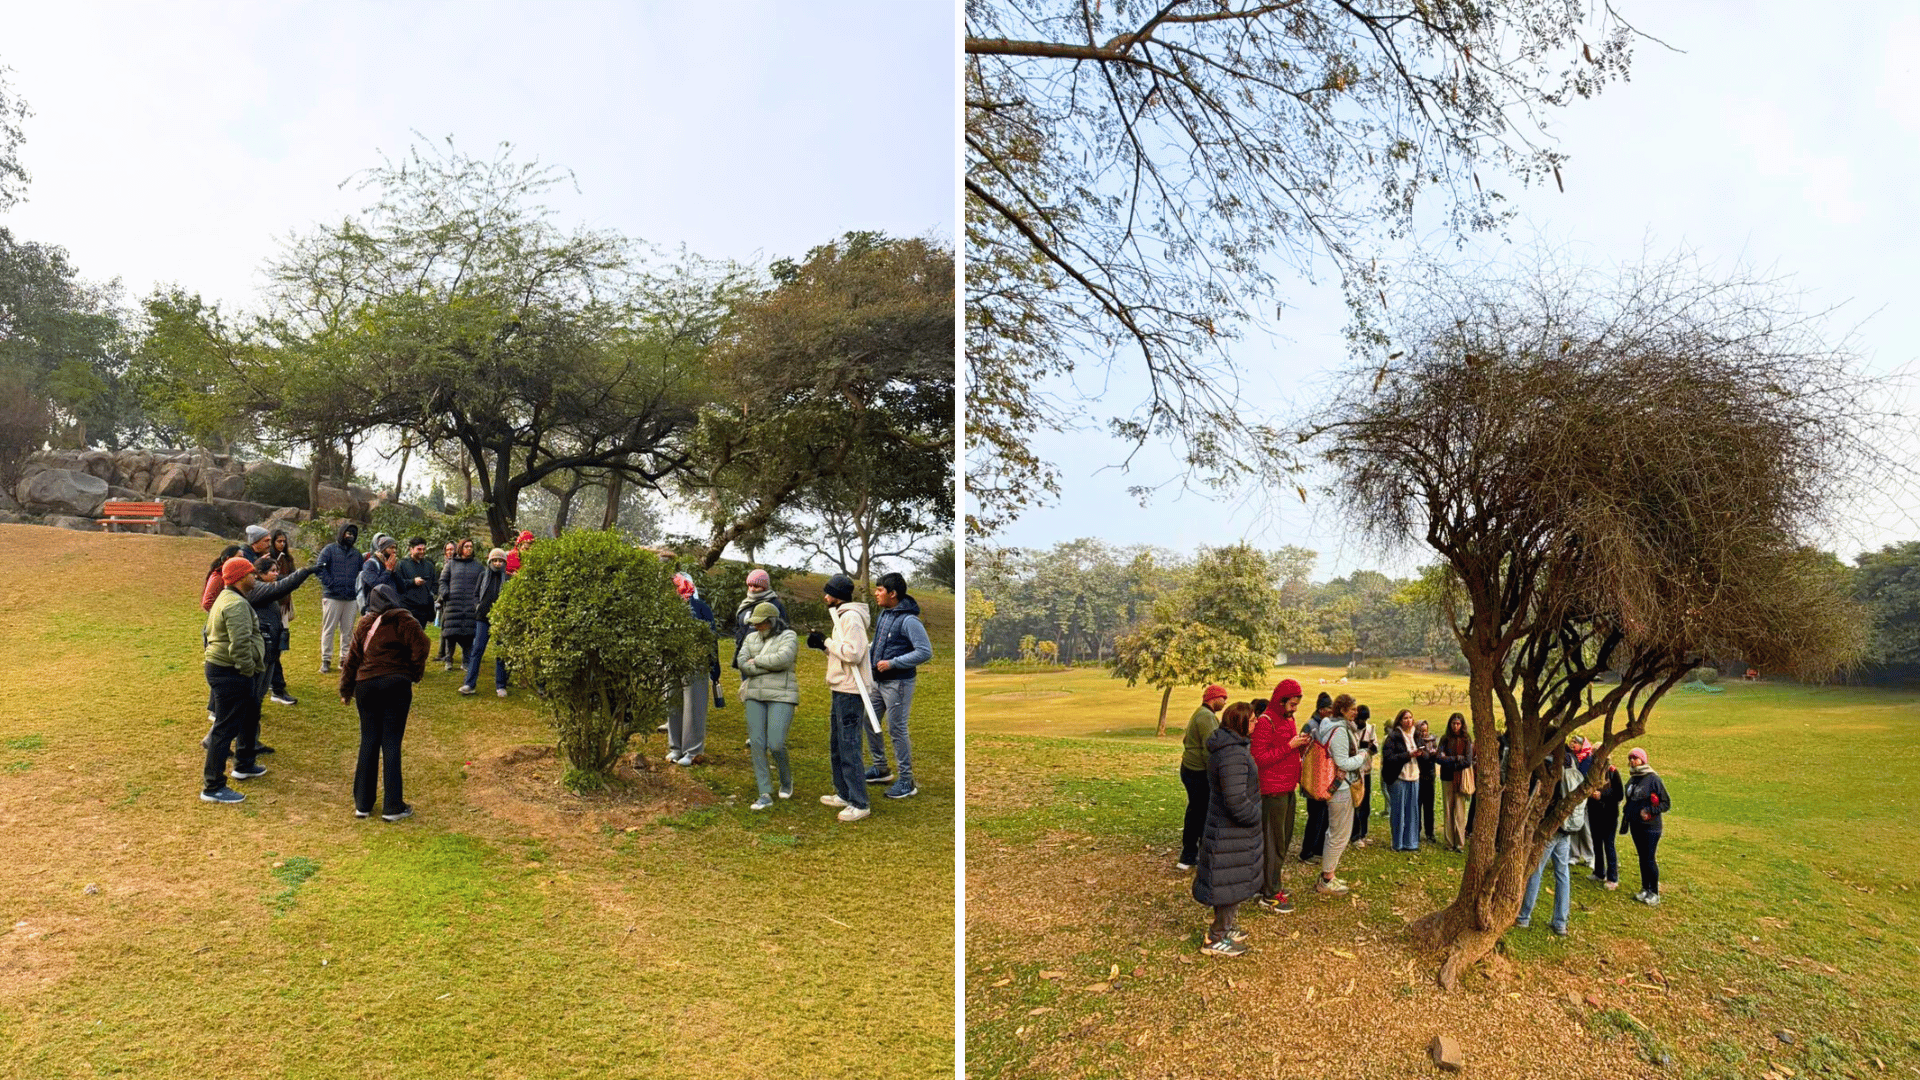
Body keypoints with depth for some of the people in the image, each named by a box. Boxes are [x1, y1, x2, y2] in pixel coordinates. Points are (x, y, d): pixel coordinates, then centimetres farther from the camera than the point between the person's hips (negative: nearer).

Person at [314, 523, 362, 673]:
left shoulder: (356, 553, 16)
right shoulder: (330, 550, 0)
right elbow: (319, 568, -8)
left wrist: (356, 586, 6)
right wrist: (331, 584, -15)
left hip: (350, 598, 4)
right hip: (332, 597, -4)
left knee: (348, 630, 8)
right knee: (329, 629, 0)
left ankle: (345, 658, 15)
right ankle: (326, 660, 6)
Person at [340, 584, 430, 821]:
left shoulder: (363, 624, 10)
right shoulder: (404, 621, -2)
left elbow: (353, 657, 12)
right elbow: (420, 648, -13)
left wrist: (346, 690, 21)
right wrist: (415, 674, 3)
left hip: (366, 686, 3)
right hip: (396, 685, -3)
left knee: (368, 742, 11)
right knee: (391, 743, 0)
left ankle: (362, 804, 17)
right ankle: (392, 807, 3)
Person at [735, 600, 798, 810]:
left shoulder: (789, 637, -2)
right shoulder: (751, 638, 13)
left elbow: (783, 658, -21)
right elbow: (742, 662, -3)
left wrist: (757, 661, -9)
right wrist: (770, 666, -12)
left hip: (781, 696, -5)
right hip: (755, 696, 5)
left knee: (776, 744, -11)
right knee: (756, 744, -2)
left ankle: (786, 779, 19)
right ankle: (765, 794, 4)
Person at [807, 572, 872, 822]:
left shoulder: (851, 617, -16)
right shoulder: (841, 615, 16)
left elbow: (853, 652, -26)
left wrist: (827, 642, -16)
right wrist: (823, 644, 1)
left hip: (850, 693, -11)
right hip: (841, 690, 11)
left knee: (849, 749, -6)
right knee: (837, 747, 19)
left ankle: (860, 804, 0)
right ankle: (843, 795, 30)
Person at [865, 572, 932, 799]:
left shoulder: (909, 620, -19)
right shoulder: (884, 614, 9)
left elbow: (925, 651, -25)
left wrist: (892, 663, -24)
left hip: (898, 683, -9)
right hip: (878, 681, 9)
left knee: (897, 730, -4)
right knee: (869, 722, 15)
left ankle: (906, 782, 8)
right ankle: (880, 769, 32)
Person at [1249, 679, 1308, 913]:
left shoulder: (1288, 720, 15)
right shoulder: (1265, 722, -15)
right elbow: (1260, 758, -20)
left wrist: (1301, 747, 4)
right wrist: (1289, 746, -22)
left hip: (1288, 789, 9)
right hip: (1272, 790, -9)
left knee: (1284, 840, 16)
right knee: (1273, 842, -4)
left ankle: (1270, 884, 28)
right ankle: (1269, 895, 3)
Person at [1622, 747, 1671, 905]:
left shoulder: (1653, 778, -12)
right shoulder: (1631, 780, 9)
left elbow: (1666, 803, -10)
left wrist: (1649, 811, -21)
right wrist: (1625, 821, 17)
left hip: (1650, 826, -6)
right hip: (1635, 825, 6)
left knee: (1650, 860, -2)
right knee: (1642, 858, 14)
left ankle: (1654, 893, 10)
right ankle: (1645, 889, 24)